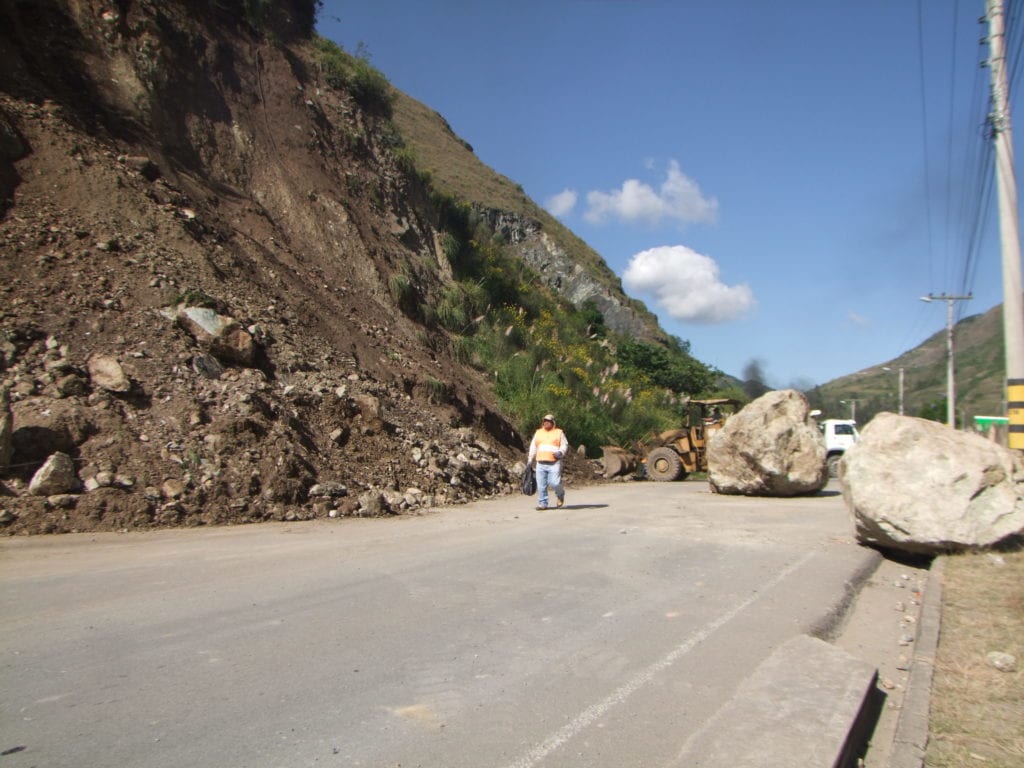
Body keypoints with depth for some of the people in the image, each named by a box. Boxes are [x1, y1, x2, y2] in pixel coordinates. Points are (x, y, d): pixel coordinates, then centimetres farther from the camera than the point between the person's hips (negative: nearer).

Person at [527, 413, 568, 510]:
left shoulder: (559, 433, 7)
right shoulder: (538, 433, 17)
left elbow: (565, 445, 3)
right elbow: (533, 447, 20)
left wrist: (560, 453, -16)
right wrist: (530, 460, 16)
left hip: (554, 463, -3)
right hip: (541, 463, 3)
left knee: (554, 483, -12)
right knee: (541, 485, -1)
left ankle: (560, 495, 19)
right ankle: (542, 503, 8)